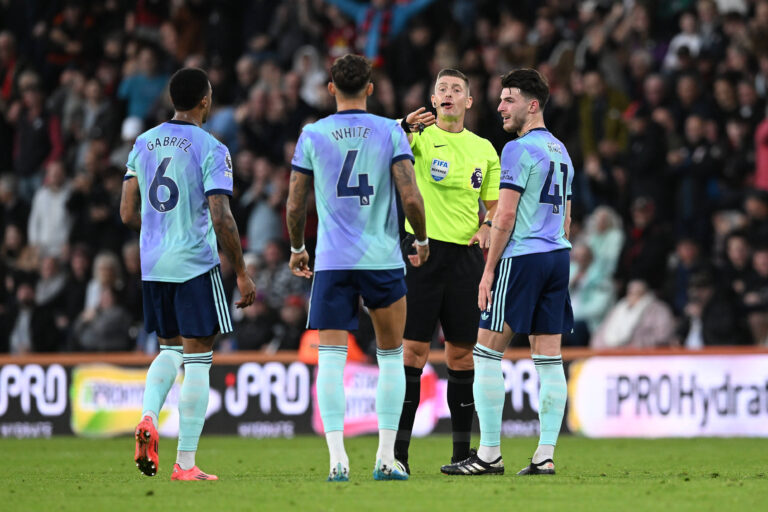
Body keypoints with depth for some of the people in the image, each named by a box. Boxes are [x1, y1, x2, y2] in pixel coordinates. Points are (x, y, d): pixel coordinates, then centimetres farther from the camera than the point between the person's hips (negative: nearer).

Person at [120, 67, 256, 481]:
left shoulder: (144, 143, 8)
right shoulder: (210, 149, -10)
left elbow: (127, 213, 8)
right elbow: (221, 218, -16)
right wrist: (242, 273, -8)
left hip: (152, 264, 6)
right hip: (196, 263, -6)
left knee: (169, 350, 21)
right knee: (197, 360, 1)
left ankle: (148, 418, -6)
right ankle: (185, 463, -1)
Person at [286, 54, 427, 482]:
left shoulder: (312, 135, 2)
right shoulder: (390, 132, -1)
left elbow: (295, 206, 5)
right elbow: (411, 197, -8)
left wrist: (297, 248, 22)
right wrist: (422, 240, 10)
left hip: (331, 262, 0)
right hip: (383, 259, 0)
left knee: (332, 358, 0)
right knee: (391, 355, 13)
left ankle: (337, 457, -12)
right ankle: (386, 457, 8)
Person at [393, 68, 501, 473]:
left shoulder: (483, 149, 14)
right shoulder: (421, 136, 1)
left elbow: (495, 203, 19)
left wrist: (488, 227, -3)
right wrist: (406, 126, -41)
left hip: (465, 255, 4)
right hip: (422, 250, -3)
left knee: (461, 352, 6)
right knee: (413, 348, -7)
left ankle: (462, 451, 12)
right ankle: (397, 451, -6)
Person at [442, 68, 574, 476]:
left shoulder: (519, 150, -10)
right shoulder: (560, 151, 17)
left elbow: (505, 217, -14)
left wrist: (489, 271, -11)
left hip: (521, 259, -8)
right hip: (557, 258, 8)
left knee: (486, 353, -3)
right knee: (549, 359, 4)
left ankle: (489, 454, -6)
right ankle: (545, 456, 1)